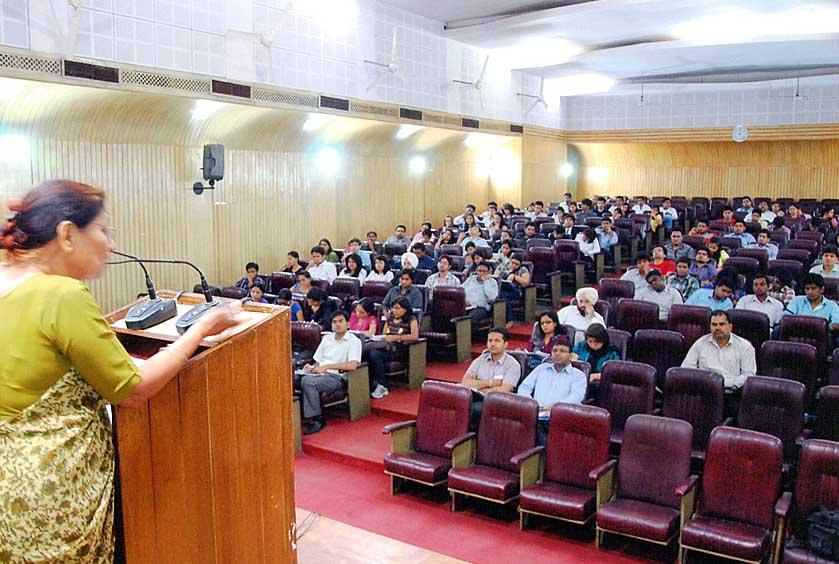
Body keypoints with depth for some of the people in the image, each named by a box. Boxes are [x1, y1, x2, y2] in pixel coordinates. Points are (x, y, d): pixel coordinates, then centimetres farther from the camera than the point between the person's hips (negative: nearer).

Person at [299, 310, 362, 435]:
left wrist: (327, 366, -17)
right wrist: (312, 367, -2)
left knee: (307, 381, -32)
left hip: (337, 377, -6)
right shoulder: (327, 338, 22)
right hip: (319, 374, 6)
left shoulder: (354, 341, 0)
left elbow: (352, 365, -16)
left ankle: (317, 419, -19)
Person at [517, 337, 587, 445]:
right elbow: (523, 388, 21)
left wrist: (552, 407, -19)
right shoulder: (541, 368, 29)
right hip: (535, 417, 3)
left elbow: (575, 397, -3)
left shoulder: (578, 375, 16)